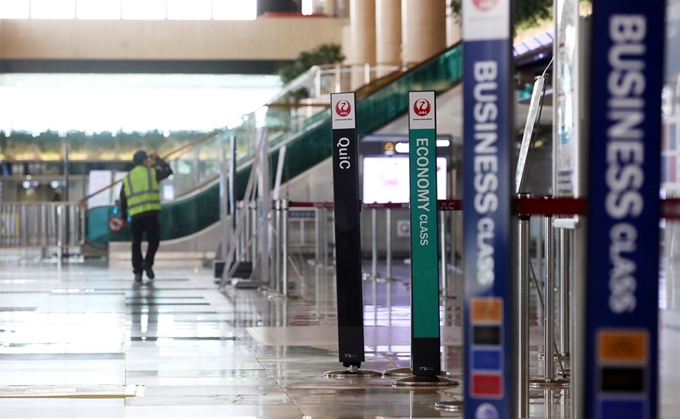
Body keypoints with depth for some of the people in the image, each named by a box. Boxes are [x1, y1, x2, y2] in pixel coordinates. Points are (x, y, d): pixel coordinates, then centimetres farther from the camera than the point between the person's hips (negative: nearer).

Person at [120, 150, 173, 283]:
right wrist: (158, 160, 30)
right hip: (151, 213, -2)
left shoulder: (127, 179, 14)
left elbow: (123, 200, 14)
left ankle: (138, 271, 7)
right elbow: (168, 171, 20)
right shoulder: (152, 173, 5)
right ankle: (148, 263, -5)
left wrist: (123, 217, 21)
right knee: (154, 239, 15)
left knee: (136, 243, 12)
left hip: (135, 215, 2)